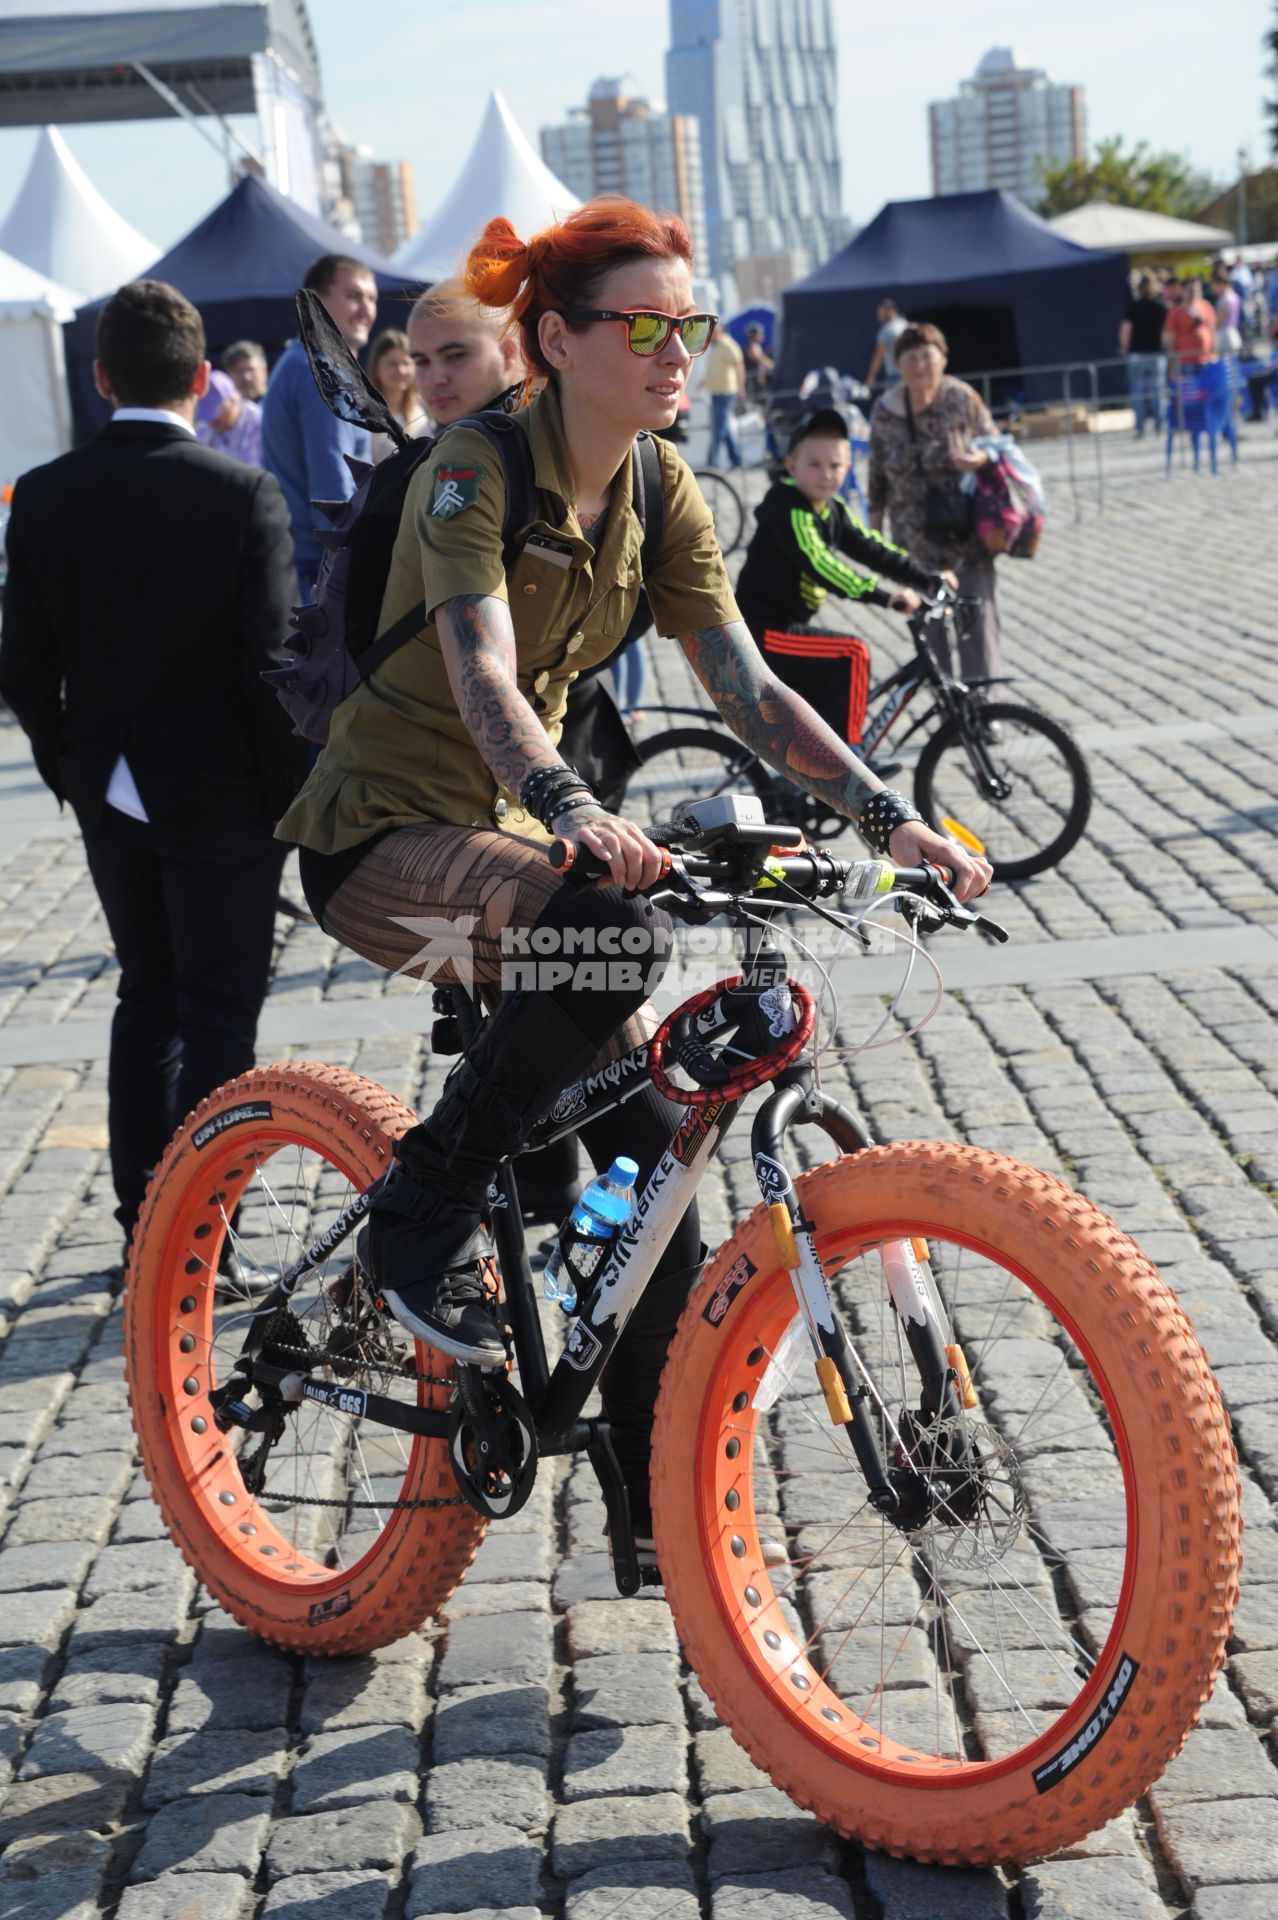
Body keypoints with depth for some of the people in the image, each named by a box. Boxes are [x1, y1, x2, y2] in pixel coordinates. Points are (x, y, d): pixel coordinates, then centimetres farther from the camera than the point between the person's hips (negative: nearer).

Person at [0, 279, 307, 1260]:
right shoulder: (243, 493, -14)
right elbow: (272, 664, -15)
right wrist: (290, 799, -5)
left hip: (111, 800, 4)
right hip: (222, 798, -4)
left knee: (147, 997, 19)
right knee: (218, 1018, 4)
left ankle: (142, 1223, 25)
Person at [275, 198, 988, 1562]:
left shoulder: (658, 491, 2)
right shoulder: (474, 473, -18)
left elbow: (746, 688, -3)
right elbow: (484, 676, -33)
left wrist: (886, 813, -16)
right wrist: (572, 812, -52)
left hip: (509, 833, 7)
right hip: (382, 836, -7)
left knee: (649, 1135, -2)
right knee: (612, 928, -37)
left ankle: (664, 1502, 9)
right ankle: (419, 1222, -19)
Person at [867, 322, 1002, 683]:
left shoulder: (962, 399, -6)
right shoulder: (885, 410, 2)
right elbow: (877, 475, 9)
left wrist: (980, 458, -22)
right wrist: (875, 534, 10)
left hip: (966, 533, -3)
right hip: (917, 541, 3)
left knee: (976, 612, -9)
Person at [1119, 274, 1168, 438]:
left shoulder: (1132, 306, -4)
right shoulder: (1161, 307, 2)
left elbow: (1125, 329, -10)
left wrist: (1124, 348, 3)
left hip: (1137, 355, -1)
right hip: (1157, 355, 1)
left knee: (1138, 393, 4)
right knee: (1157, 392, 7)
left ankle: (1140, 429, 1)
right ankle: (1159, 427, 6)